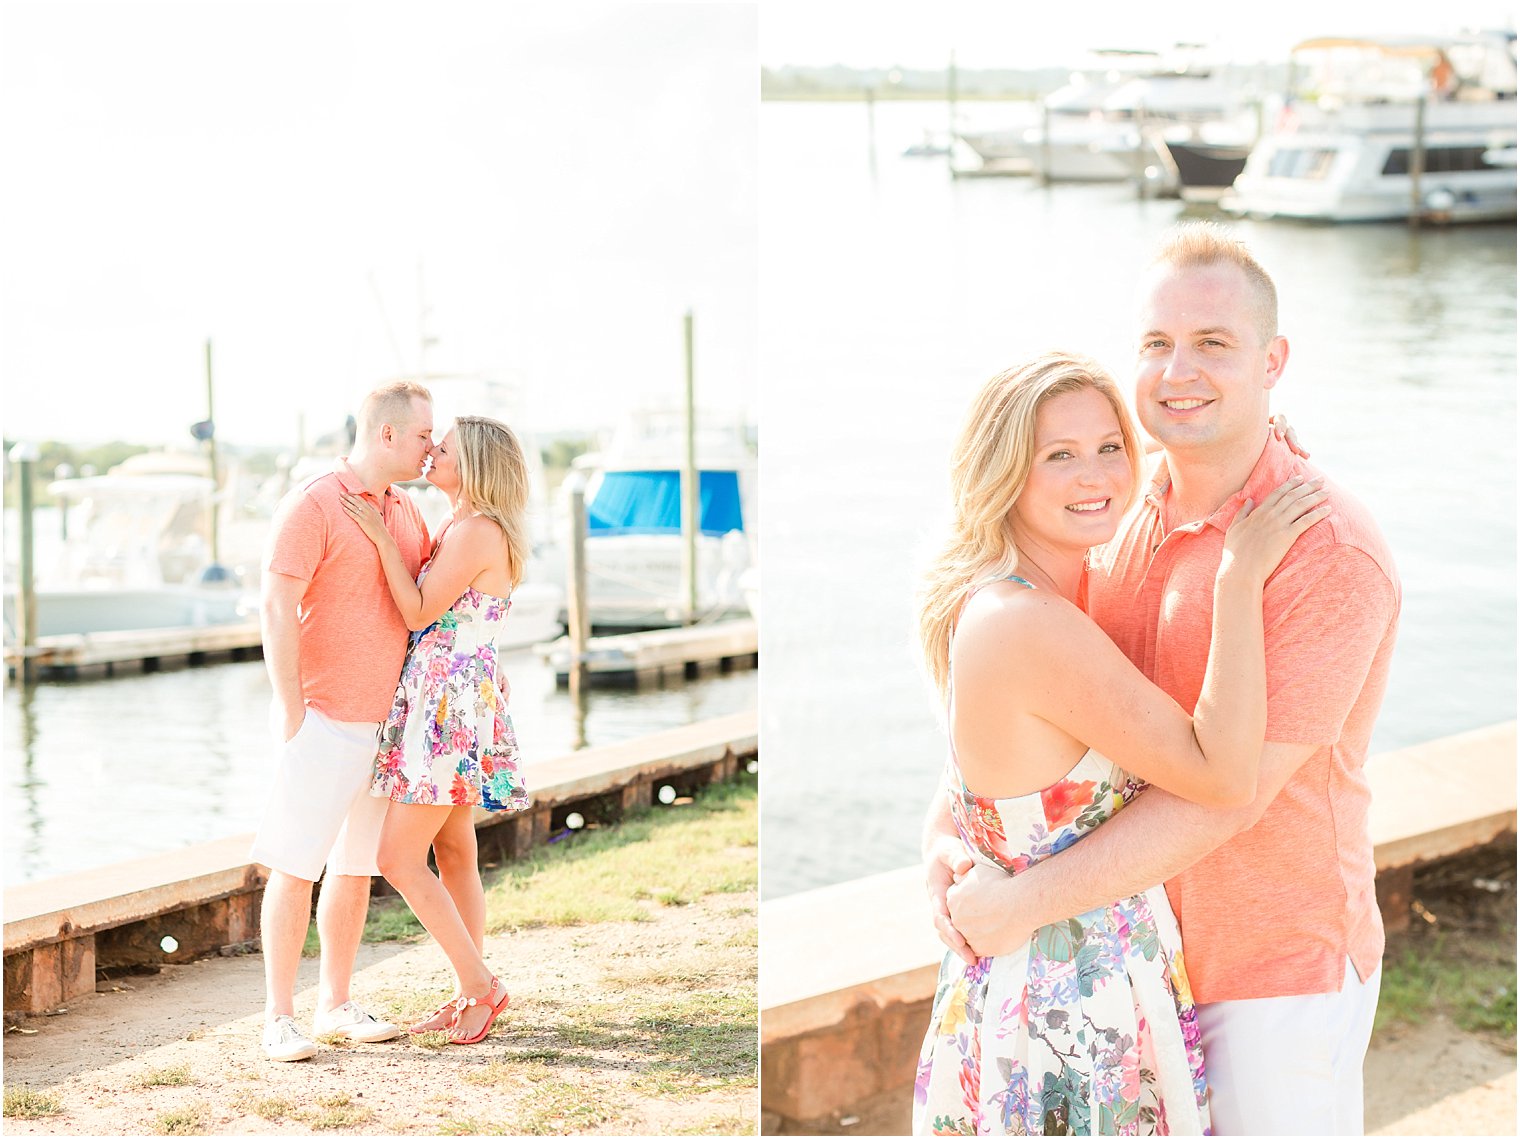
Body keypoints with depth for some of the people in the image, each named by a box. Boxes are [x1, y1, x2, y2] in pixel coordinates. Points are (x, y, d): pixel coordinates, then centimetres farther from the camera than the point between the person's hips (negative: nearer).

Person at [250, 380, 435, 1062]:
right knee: (296, 867, -5)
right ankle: (280, 1018, 0)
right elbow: (277, 609, -16)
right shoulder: (313, 506, -11)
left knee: (357, 866, 10)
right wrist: (291, 713, -18)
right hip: (323, 722, -7)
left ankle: (337, 1006, 19)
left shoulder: (405, 515, 13)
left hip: (384, 724, 7)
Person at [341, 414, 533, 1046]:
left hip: (448, 707, -10)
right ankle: (469, 995, 15)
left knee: (399, 858, -9)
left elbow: (417, 612, -16)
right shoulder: (458, 528, 15)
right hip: (451, 703, 10)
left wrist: (381, 536, -14)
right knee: (454, 855, 11)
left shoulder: (476, 532, -16)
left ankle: (479, 984, -6)